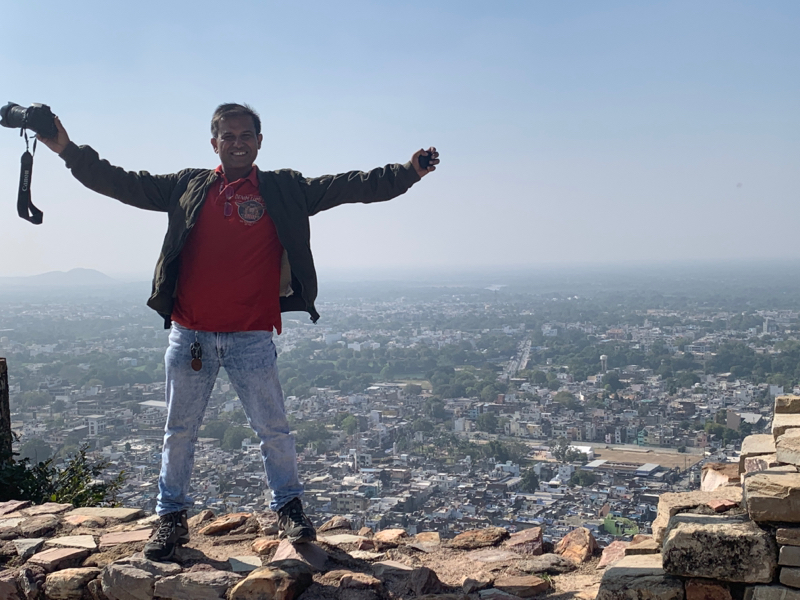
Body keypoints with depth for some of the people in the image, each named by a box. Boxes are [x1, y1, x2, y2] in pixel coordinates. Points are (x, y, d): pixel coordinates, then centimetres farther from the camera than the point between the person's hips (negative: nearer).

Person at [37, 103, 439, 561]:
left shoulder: (285, 190, 3)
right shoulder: (187, 187, 7)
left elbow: (350, 187, -3)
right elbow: (120, 183, 10)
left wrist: (408, 172, -13)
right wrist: (68, 149, 3)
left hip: (252, 337, -2)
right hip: (190, 334, 2)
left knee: (273, 428, 6)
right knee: (180, 430, 12)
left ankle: (289, 508, 26)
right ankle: (172, 518, 27)